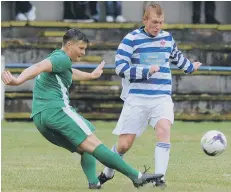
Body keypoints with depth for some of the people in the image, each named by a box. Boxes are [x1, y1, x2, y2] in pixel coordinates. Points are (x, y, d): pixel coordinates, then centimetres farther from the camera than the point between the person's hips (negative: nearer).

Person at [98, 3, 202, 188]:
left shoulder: (167, 38, 10)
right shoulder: (131, 39, -6)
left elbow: (176, 56, 32)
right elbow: (120, 68, -13)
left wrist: (190, 67, 46)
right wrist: (146, 71, -19)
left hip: (162, 98, 3)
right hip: (137, 98, -3)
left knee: (164, 129, -27)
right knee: (124, 144, -1)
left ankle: (160, 178, -26)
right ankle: (107, 173, 29)